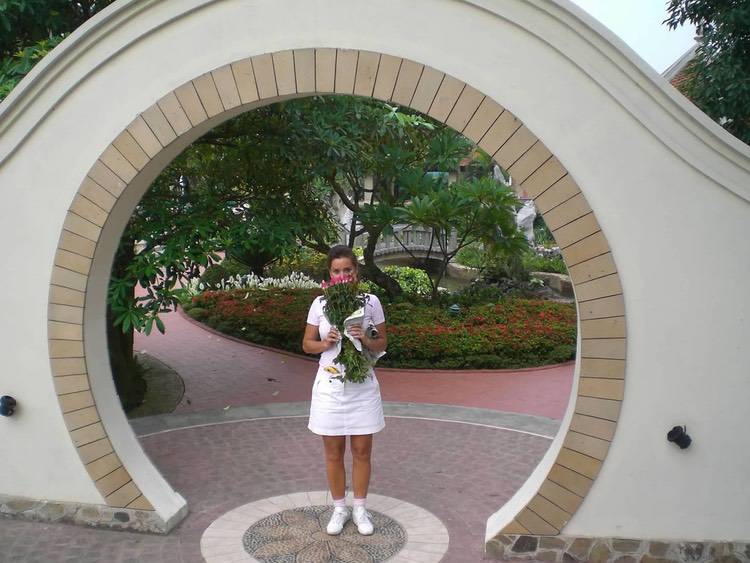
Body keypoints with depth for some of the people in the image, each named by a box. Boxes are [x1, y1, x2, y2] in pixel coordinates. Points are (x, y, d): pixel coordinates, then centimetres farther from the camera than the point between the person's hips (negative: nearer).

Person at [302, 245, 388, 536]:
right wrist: (325, 344, -15)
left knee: (362, 451, 8)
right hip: (329, 386, 0)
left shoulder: (371, 301, -4)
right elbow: (307, 344, 5)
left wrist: (366, 340, -17)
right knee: (333, 452, 10)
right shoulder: (320, 303, -3)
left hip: (362, 385, 0)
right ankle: (339, 508, 27)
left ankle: (359, 508, 26)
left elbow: (382, 342, 4)